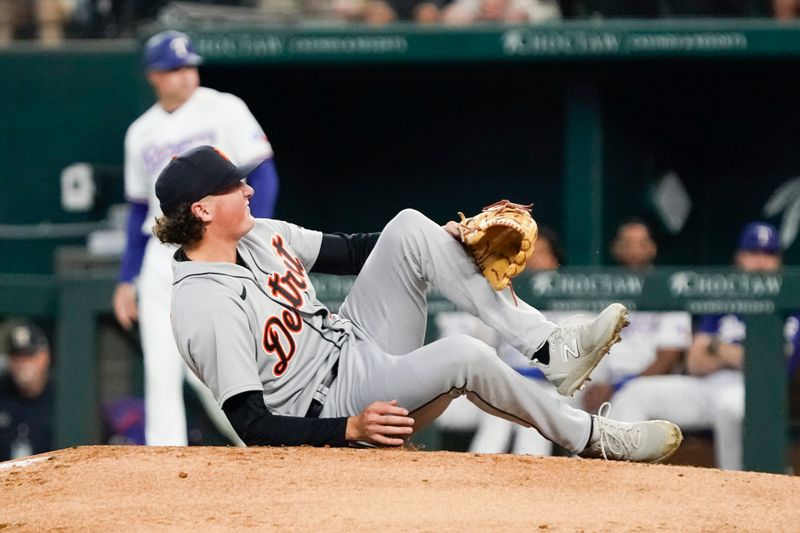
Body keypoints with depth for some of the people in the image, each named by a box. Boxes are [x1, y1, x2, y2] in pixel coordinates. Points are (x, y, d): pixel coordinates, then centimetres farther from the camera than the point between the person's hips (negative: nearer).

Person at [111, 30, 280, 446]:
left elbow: (263, 178, -6)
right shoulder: (141, 132, 14)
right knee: (161, 370, -2)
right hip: (161, 258, 5)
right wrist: (127, 279, 17)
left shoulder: (224, 110, -2)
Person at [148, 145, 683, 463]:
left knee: (410, 228, -8)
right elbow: (254, 426, -25)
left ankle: (553, 350, -9)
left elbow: (348, 252, 13)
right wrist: (350, 429, -34)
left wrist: (442, 240, 1)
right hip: (334, 407, -9)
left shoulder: (258, 236, 2)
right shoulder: (206, 309, -24)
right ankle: (591, 438, -10)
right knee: (464, 355, -32)